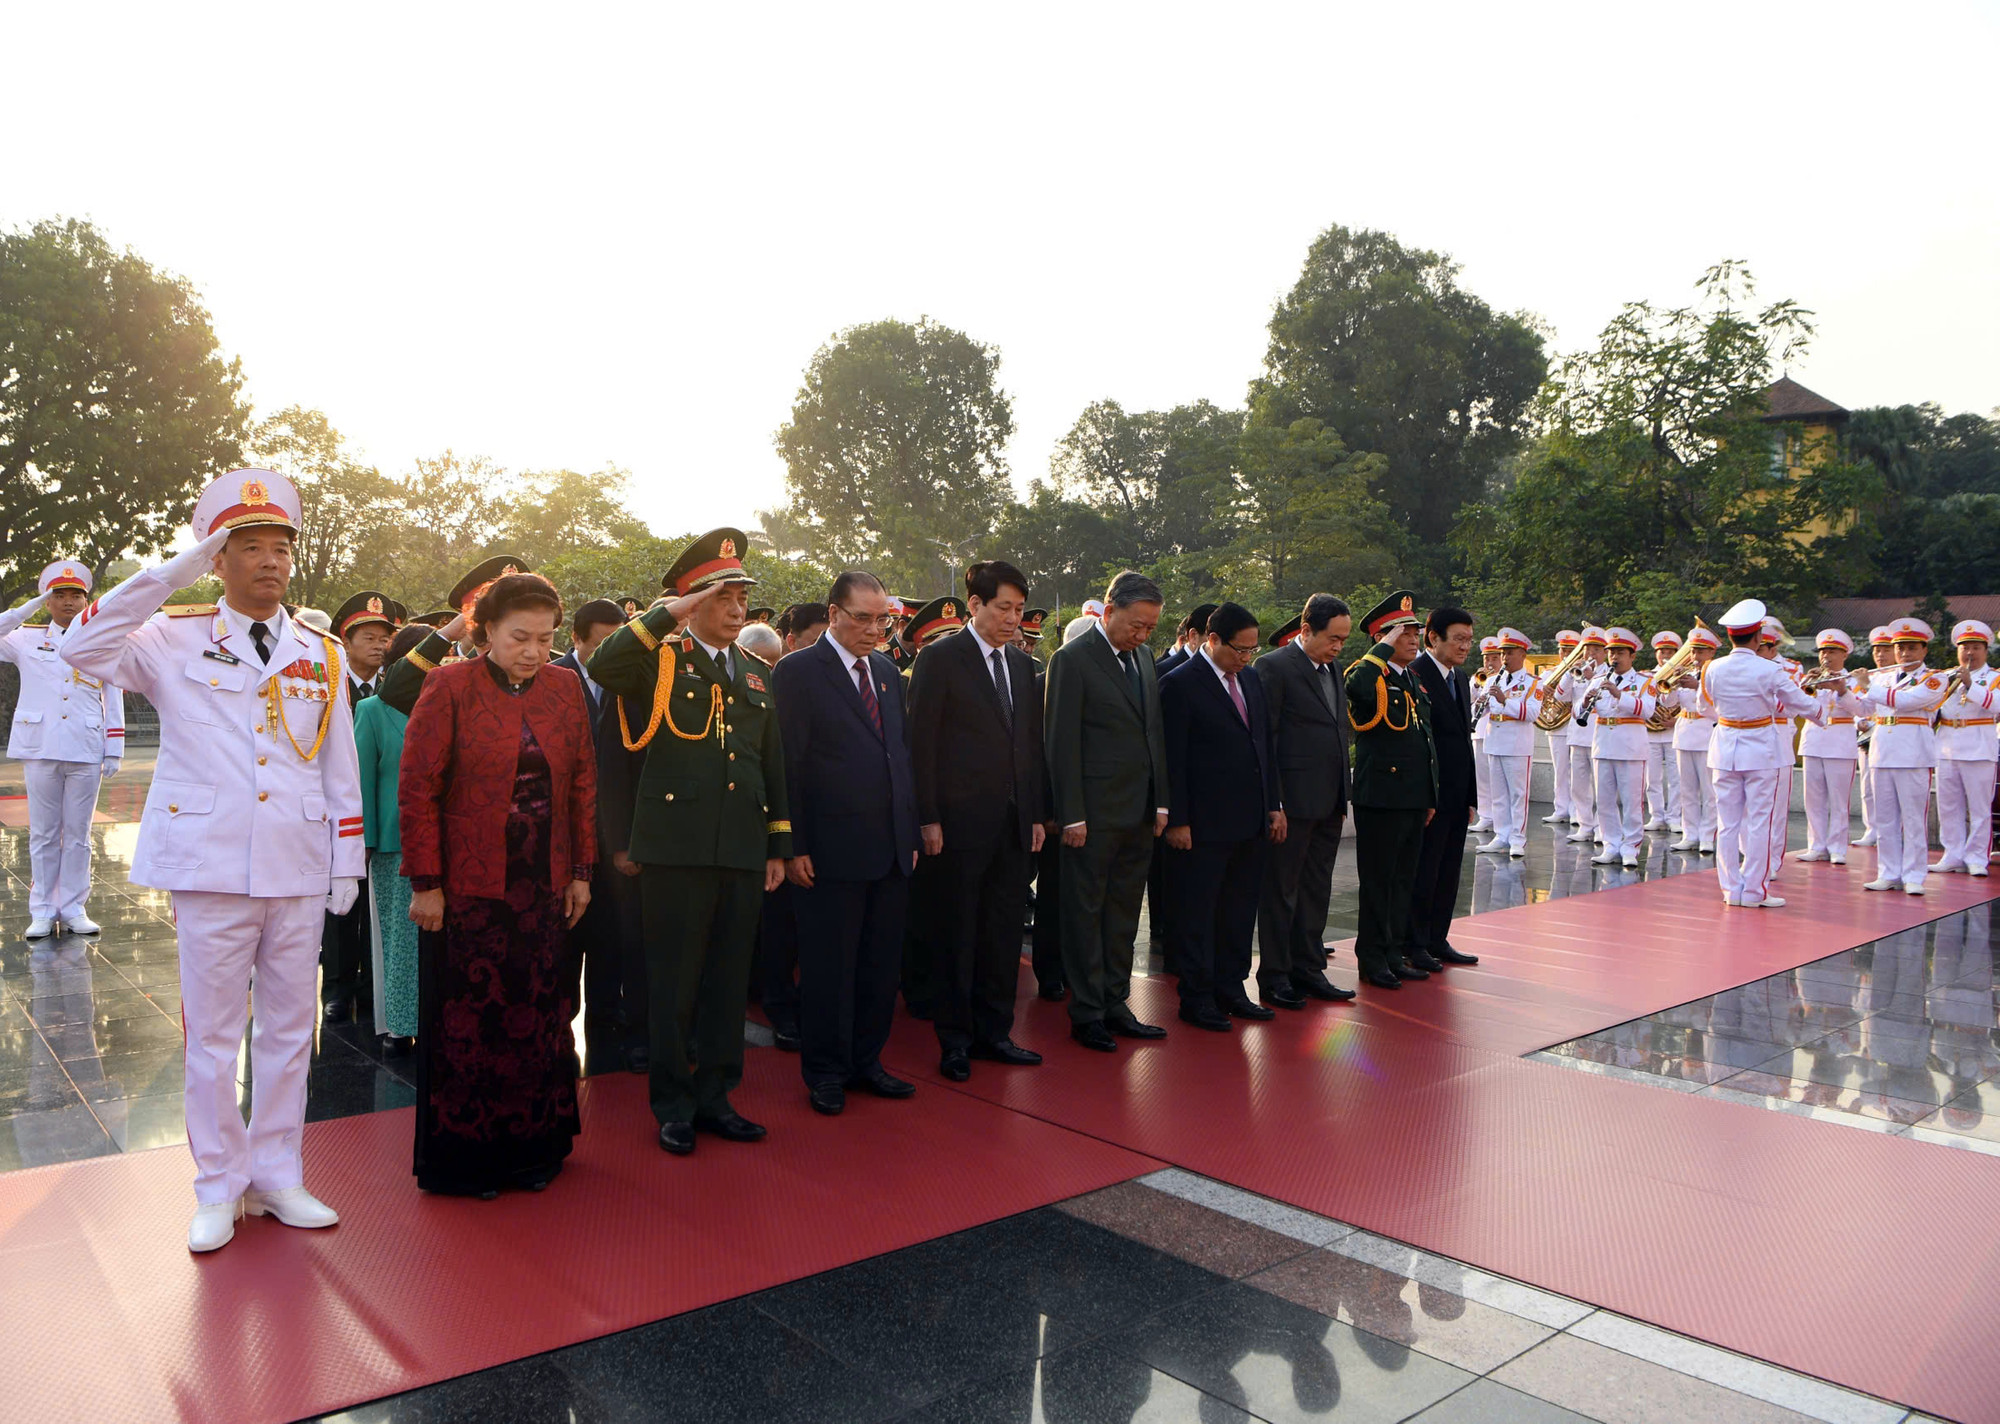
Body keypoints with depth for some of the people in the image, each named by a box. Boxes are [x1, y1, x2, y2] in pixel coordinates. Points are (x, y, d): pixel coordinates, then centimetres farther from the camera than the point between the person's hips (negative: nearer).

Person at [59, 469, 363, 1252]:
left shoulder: (323, 655, 9)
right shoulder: (175, 641, 2)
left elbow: (341, 769, 10)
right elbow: (83, 650, -18)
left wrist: (347, 863, 7)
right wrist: (171, 573, -19)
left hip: (299, 871, 3)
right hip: (210, 870, -2)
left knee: (290, 1029, 10)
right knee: (212, 1034, 6)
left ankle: (278, 1176, 24)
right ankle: (219, 1189, 20)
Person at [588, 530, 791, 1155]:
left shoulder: (755, 677, 16)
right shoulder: (660, 660, 0)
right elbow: (603, 666, -23)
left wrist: (778, 846, 15)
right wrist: (670, 613, -21)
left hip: (743, 851, 5)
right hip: (676, 846, -5)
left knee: (729, 980, 11)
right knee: (674, 980, 4)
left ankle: (714, 1097, 24)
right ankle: (673, 1105, 17)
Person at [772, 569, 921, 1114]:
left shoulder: (888, 673, 15)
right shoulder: (798, 672, -5)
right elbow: (788, 766, -9)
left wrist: (911, 833, 14)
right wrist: (795, 847, -13)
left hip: (891, 851, 6)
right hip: (832, 852, -6)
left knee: (880, 964, 12)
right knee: (829, 967, 4)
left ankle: (865, 1061, 26)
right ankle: (825, 1073, 18)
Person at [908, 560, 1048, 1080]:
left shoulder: (1023, 664, 14)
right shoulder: (940, 658, -5)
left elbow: (1032, 743, 16)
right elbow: (922, 743, -8)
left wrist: (1037, 814, 11)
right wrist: (928, 818, -12)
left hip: (1015, 822, 6)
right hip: (961, 821, -6)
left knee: (1004, 930, 10)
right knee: (957, 933, 4)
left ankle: (994, 1032, 22)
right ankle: (954, 1040, 15)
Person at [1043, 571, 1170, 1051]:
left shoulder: (1143, 656, 12)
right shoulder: (1072, 659, -10)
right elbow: (1061, 742, -12)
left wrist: (1160, 801, 11)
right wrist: (1072, 816, -15)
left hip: (1140, 812, 7)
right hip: (1095, 812, -7)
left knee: (1124, 911, 13)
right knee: (1086, 911, 3)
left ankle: (1115, 1005, 23)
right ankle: (1086, 1014, 12)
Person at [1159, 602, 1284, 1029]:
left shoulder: (1251, 680, 13)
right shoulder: (1179, 684, -10)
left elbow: (1266, 745, 18)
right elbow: (1171, 758, -12)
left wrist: (1274, 805, 12)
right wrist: (1176, 821, -15)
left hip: (1250, 822, 7)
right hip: (1203, 825, -7)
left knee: (1240, 912, 14)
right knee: (1196, 914, 3)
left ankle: (1230, 989, 25)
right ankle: (1196, 998, 12)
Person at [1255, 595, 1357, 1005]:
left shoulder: (1334, 669, 15)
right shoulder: (1274, 666, -10)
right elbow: (1263, 738, -13)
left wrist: (1344, 795, 14)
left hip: (1328, 802, 8)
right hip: (1294, 801, -8)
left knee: (1316, 891, 14)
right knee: (1281, 891, 2)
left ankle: (1308, 970, 24)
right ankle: (1274, 978, 12)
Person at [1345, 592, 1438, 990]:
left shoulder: (1414, 680, 16)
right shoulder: (1370, 676, -11)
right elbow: (1358, 685, -40)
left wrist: (1430, 797, 19)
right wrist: (1386, 646, -25)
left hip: (1414, 800, 9)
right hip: (1380, 798, -8)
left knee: (1404, 881, 14)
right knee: (1378, 882, 1)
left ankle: (1394, 954, 24)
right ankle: (1372, 960, 11)